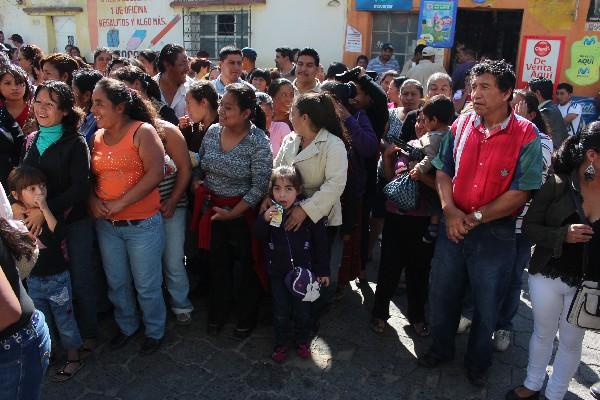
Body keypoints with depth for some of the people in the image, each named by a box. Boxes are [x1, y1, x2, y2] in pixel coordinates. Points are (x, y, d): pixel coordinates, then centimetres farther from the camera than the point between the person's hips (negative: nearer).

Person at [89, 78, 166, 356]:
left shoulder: (142, 131, -11)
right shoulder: (97, 137, 7)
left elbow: (156, 172, -20)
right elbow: (91, 176, 13)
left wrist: (120, 203, -19)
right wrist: (93, 200, -8)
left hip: (142, 224, -6)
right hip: (106, 224, 6)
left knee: (146, 285, 8)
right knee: (116, 282, 20)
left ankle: (154, 331, 31)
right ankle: (126, 325, 43)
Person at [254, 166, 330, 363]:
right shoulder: (269, 211, -7)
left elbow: (320, 243, -7)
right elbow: (259, 237, -3)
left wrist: (323, 270, -3)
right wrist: (264, 220, -23)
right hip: (277, 271, 2)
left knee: (303, 310, 14)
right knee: (280, 312, 13)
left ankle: (302, 341, 38)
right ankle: (280, 344, 33)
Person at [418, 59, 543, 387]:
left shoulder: (526, 136, -12)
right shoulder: (461, 125, 0)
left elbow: (520, 193, -14)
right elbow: (443, 171, 4)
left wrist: (475, 218, -15)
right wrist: (450, 210, -11)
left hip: (494, 234, -3)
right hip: (453, 227, 4)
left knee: (486, 305, 15)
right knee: (442, 294, 17)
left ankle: (478, 363, 40)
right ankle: (441, 348, 42)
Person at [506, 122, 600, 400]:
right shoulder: (557, 185, -14)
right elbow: (528, 228, -10)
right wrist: (563, 235, -26)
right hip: (548, 276, -1)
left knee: (571, 342, 17)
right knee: (542, 334, 19)